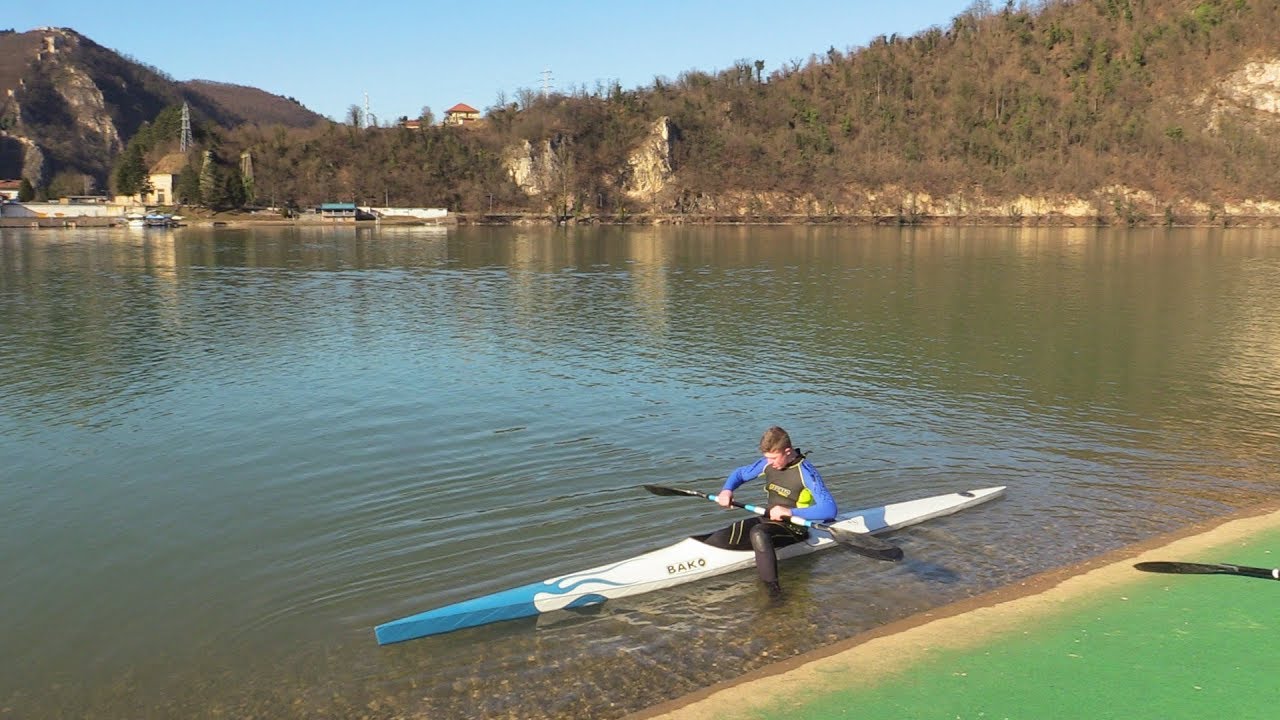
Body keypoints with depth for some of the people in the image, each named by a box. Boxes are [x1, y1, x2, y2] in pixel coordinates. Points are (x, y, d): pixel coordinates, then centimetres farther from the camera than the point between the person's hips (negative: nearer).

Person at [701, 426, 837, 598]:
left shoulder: (806, 472, -19)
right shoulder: (768, 463, 1)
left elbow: (830, 509, -29)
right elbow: (740, 473, 17)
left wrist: (790, 512, -33)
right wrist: (727, 490, -5)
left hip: (793, 527, -7)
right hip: (769, 519, 7)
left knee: (758, 533, -38)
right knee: (725, 537, -16)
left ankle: (773, 589, -43)